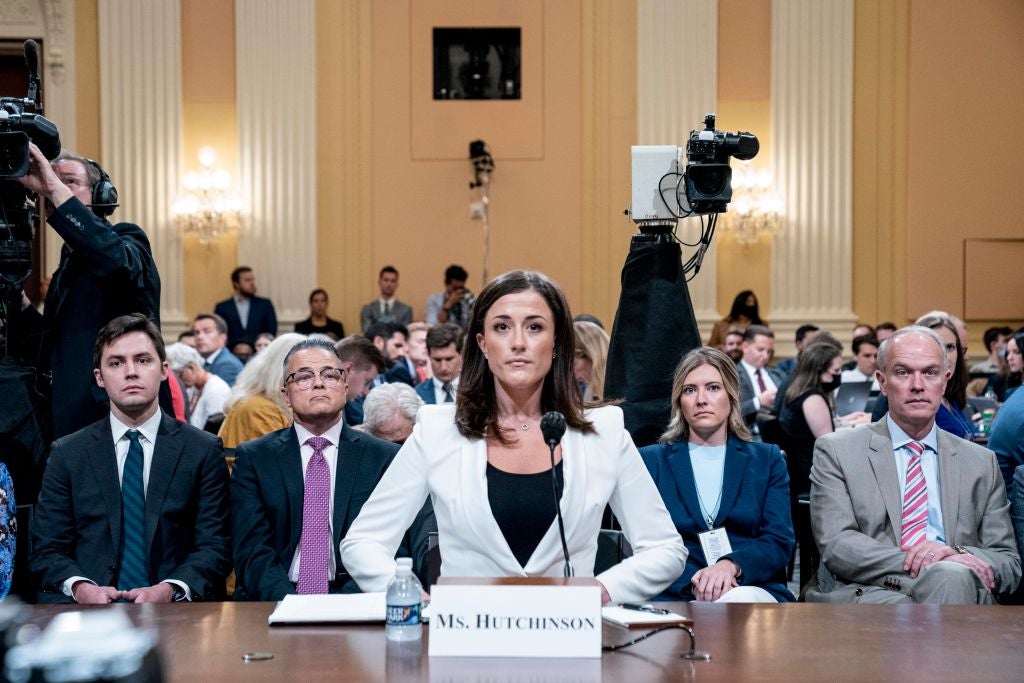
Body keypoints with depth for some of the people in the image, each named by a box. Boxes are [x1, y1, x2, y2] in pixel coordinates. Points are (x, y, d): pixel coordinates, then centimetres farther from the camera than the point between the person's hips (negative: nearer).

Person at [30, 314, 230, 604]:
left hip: (175, 610, 0)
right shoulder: (67, 454, 12)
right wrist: (80, 587, -14)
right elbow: (46, 550, 8)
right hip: (86, 609, 0)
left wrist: (169, 589, -16)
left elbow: (215, 547, 3)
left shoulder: (203, 450, 8)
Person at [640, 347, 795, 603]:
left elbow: (780, 541, 4)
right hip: (675, 596, -1)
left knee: (739, 602, -36)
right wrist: (692, 582, -18)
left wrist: (732, 565, -18)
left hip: (753, 589, 1)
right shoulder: (650, 460, 14)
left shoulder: (767, 460, 16)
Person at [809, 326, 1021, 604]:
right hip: (868, 593, -2)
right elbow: (835, 545, -3)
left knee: (952, 576, -35)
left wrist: (955, 555, -10)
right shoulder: (836, 451, 11)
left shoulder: (981, 462, 20)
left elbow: (1010, 565, 14)